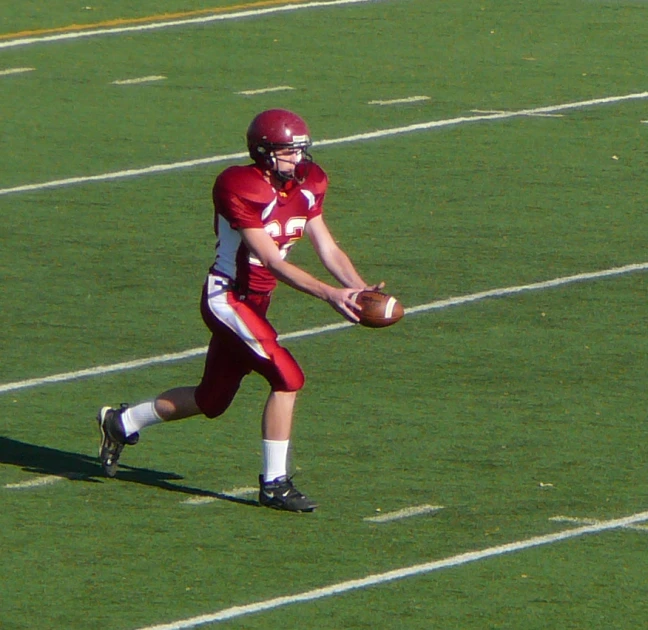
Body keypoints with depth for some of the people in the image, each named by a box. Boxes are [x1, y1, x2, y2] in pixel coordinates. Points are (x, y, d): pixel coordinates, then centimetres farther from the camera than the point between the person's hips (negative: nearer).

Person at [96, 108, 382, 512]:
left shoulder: (306, 187, 2)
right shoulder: (241, 189, -23)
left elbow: (328, 249, 2)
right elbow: (272, 261, -26)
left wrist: (361, 289, -14)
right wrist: (329, 294, -32)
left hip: (253, 304, 9)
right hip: (227, 298, -9)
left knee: (212, 400, 18)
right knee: (288, 378, -18)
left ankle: (122, 423, 38)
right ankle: (275, 484, -8)